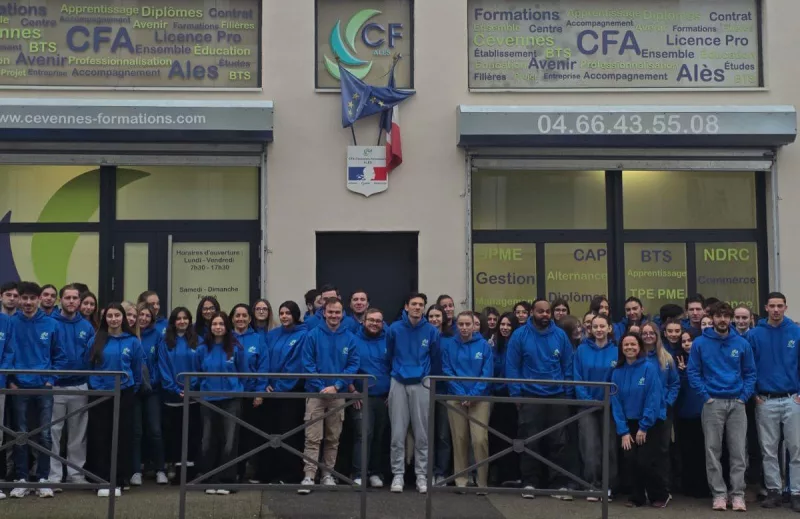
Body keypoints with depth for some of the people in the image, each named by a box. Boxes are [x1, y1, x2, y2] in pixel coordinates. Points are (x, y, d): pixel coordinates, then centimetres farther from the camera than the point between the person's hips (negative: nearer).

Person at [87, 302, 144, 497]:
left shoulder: (132, 341, 1)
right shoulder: (96, 341, 2)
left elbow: (138, 370, 6)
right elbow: (89, 366, 8)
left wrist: (132, 389, 5)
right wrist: (95, 386, 4)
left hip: (124, 395, 0)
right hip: (100, 395, 0)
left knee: (123, 438, 2)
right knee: (101, 438, 1)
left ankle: (118, 482, 10)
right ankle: (103, 481, 8)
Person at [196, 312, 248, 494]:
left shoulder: (236, 348, -2)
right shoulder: (203, 349, 3)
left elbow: (244, 373, 6)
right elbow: (198, 373, 13)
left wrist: (236, 387, 7)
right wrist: (208, 385, 8)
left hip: (231, 399, -2)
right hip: (208, 400, 2)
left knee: (228, 441, -4)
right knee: (208, 442, 5)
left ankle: (225, 481, 2)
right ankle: (210, 481, 13)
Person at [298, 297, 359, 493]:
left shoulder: (350, 338, 2)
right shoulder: (313, 335, -4)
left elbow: (353, 365, -1)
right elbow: (307, 364, -7)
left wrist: (336, 386, -13)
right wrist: (320, 387, -14)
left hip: (338, 394, 3)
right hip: (315, 393, -2)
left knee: (333, 438, 10)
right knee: (313, 438, -7)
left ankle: (327, 473, 20)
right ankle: (309, 476, -8)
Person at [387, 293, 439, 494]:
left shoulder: (431, 331, -2)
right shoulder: (395, 329, -2)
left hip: (421, 384, 0)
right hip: (399, 383, 0)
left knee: (422, 433, 3)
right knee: (398, 433, 1)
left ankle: (422, 475, 10)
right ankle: (398, 475, 8)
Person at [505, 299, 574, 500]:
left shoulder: (560, 335, 2)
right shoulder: (520, 335, -4)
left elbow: (568, 366, 6)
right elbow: (512, 367, -4)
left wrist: (568, 394, 0)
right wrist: (516, 394, -9)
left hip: (557, 396, 2)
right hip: (530, 396, -2)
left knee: (559, 442, 3)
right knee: (530, 442, 3)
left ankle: (560, 484, 8)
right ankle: (529, 483, 11)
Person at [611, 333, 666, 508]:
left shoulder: (649, 368, -12)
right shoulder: (618, 372, 0)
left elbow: (654, 398, -15)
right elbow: (616, 402, -1)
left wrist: (644, 427, -15)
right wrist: (623, 431, -9)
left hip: (650, 422, -4)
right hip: (629, 422, 4)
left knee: (643, 461, -10)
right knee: (630, 459, -8)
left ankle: (660, 495, 14)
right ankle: (638, 496, 13)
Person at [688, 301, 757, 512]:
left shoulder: (742, 344, 5)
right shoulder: (700, 343, 0)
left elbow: (750, 373, 9)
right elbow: (693, 372, 0)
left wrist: (744, 396, -3)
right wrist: (706, 395, -8)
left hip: (737, 403, 1)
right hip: (713, 403, -1)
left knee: (738, 452, 1)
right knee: (713, 451, 1)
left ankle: (738, 494, 7)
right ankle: (719, 494, 9)